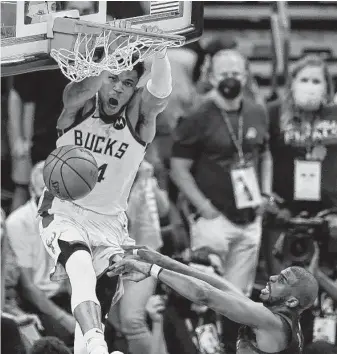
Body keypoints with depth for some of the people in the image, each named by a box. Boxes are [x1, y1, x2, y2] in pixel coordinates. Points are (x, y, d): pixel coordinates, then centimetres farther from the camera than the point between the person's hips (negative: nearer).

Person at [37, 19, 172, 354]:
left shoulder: (138, 114, -8)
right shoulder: (80, 103, -9)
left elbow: (160, 92, -30)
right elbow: (84, 86, -33)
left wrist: (159, 55, -53)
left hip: (110, 223, 3)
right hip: (63, 211, -3)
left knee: (98, 306, -6)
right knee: (82, 266, -33)